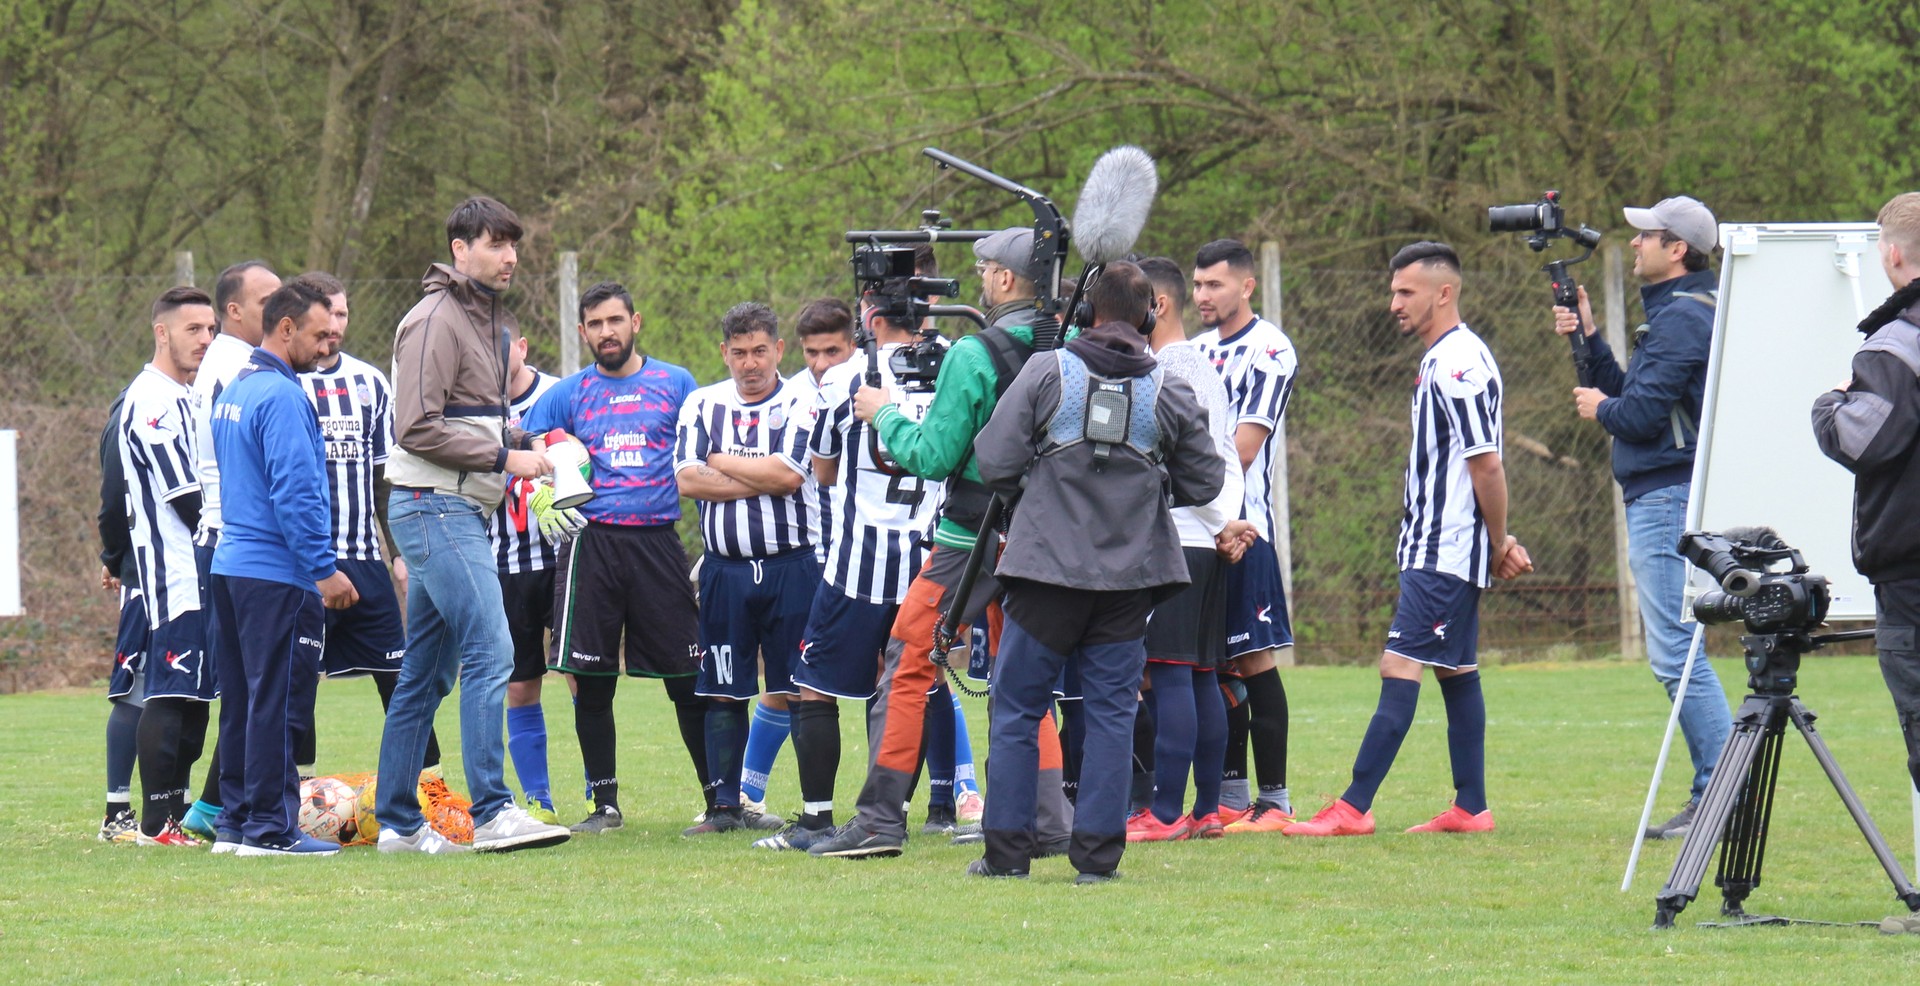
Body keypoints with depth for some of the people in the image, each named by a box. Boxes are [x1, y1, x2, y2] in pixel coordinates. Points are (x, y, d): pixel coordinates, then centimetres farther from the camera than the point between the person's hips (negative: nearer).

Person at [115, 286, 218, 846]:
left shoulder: (184, 398, 20)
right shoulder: (153, 401, -12)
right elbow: (185, 496, -17)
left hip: (202, 573, 10)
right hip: (176, 574, -10)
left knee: (196, 693, 10)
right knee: (170, 694, -11)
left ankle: (180, 812, 15)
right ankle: (156, 823, -11)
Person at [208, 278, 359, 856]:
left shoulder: (234, 390, 17)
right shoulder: (281, 396, -14)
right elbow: (296, 492, -20)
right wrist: (325, 570, -17)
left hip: (230, 566, 10)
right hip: (277, 571, -10)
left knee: (247, 697, 13)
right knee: (279, 698, -7)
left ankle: (238, 820, 16)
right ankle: (270, 825, -6)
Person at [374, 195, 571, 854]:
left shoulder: (490, 322, 19)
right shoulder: (436, 322, -11)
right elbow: (417, 428, -18)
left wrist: (524, 441, 10)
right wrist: (504, 456, -16)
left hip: (461, 513, 10)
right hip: (436, 508, -10)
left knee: (425, 672, 10)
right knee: (490, 652, -17)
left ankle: (397, 820, 13)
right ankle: (492, 813, -19)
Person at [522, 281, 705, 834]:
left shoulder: (675, 384, 9)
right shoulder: (568, 395, 11)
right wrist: (539, 497, -8)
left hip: (658, 540, -1)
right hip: (591, 541, 1)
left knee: (687, 678, -2)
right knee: (590, 682, 1)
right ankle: (604, 804, 11)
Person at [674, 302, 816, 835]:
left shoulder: (802, 405, 0)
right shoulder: (702, 405, 9)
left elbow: (789, 474, -14)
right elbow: (687, 481, -2)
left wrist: (722, 462, -3)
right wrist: (763, 481, -7)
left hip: (790, 565, -3)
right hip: (726, 567, 3)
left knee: (802, 690, -3)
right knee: (723, 691, 4)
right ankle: (725, 806, 11)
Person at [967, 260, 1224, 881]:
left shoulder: (1046, 372, -6)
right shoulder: (1169, 392, 0)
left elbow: (994, 462, -7)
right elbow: (1204, 483, 6)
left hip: (1048, 568, -2)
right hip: (1130, 574, 2)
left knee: (1016, 708, 7)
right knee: (1111, 712, 7)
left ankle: (1007, 851, 6)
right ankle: (1098, 853, 4)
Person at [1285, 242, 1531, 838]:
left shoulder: (1459, 366, -18)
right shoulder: (1443, 360, 15)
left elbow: (1487, 466, -20)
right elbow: (1478, 467, 19)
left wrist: (1497, 548, -12)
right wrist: (1500, 545, 13)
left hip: (1444, 554, -11)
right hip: (1435, 549, 11)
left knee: (1400, 667, -12)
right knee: (1456, 671, 12)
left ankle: (1354, 807, -14)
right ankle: (1471, 808, 15)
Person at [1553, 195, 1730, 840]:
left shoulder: (1683, 318, -14)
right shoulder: (1678, 312, 19)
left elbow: (1640, 414, -20)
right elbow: (1631, 395, 21)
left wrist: (1600, 409, 0)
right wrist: (1589, 337, 18)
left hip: (1668, 499, -11)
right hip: (1660, 495, 11)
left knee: (1675, 654, -12)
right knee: (1678, 654, 12)